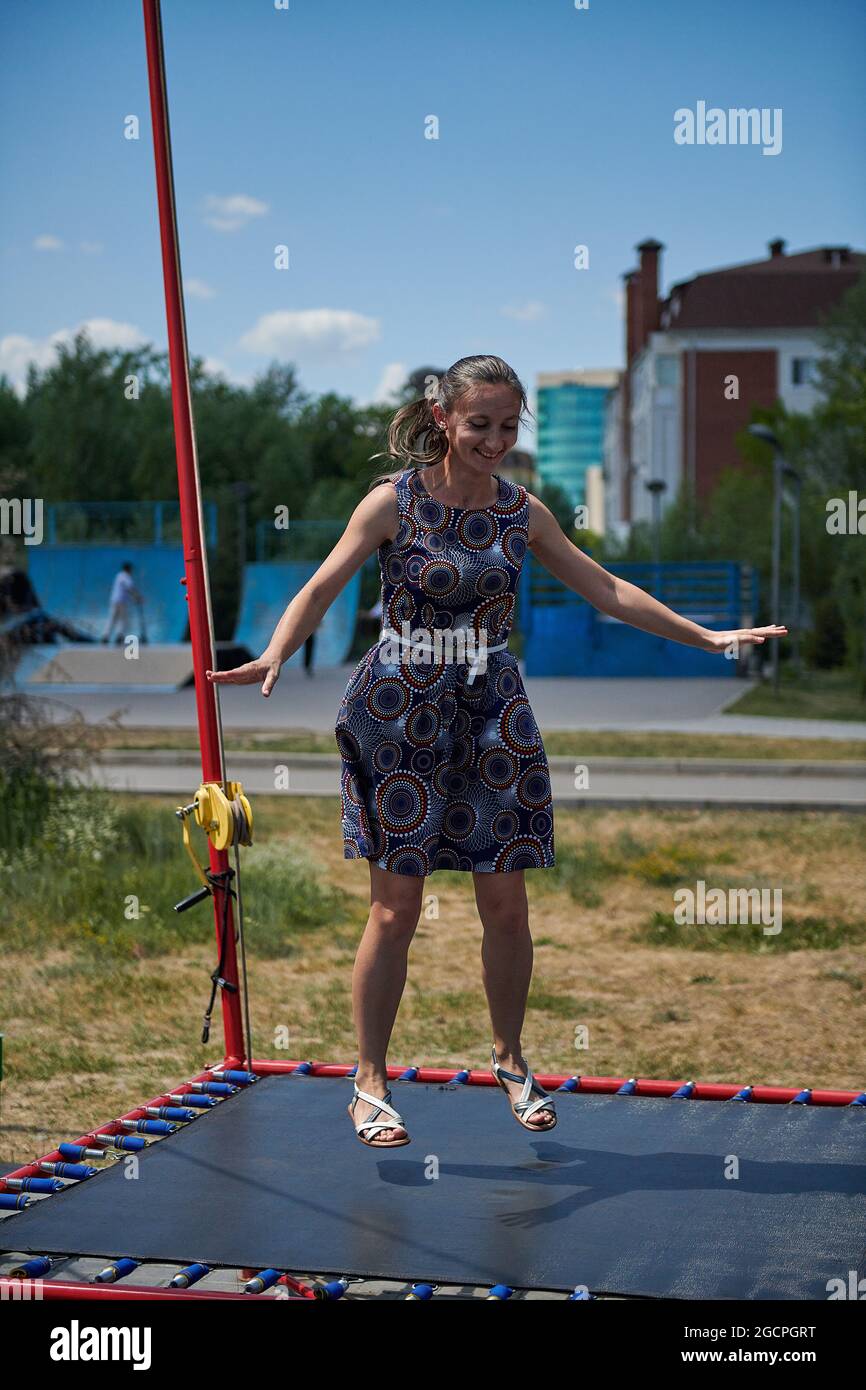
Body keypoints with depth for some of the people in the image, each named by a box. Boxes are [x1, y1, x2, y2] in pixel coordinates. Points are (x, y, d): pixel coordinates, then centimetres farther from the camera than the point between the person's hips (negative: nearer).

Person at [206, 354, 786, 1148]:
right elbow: (323, 587, -15)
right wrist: (274, 656, -33)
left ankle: (510, 1059, 26)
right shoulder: (394, 502, -8)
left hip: (494, 713, 4)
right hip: (403, 711, -4)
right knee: (397, 909, -2)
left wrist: (708, 637, 10)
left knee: (507, 905, 5)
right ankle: (371, 1082, 11)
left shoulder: (523, 512, 4)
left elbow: (606, 590, 10)